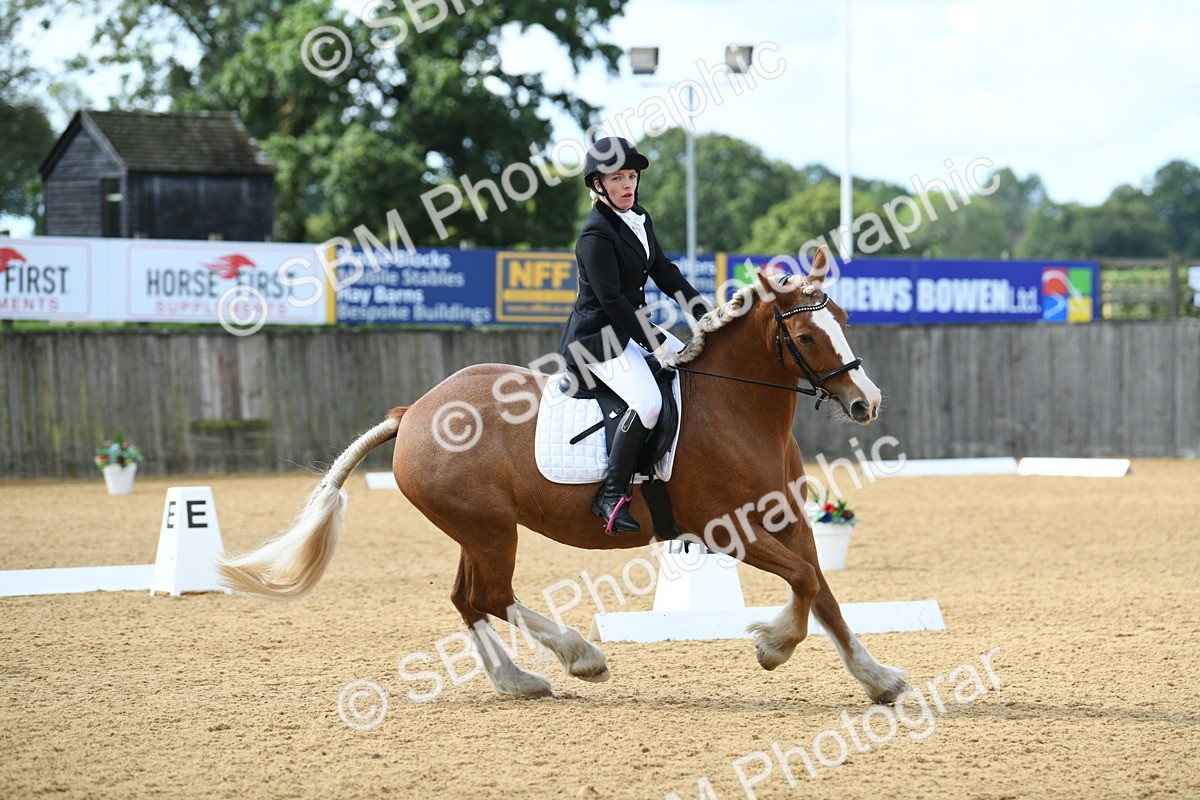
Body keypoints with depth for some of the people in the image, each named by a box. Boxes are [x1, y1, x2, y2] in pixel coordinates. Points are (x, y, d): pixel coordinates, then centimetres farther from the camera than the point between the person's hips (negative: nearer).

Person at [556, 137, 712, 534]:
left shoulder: (639, 219, 9)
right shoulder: (596, 234, -19)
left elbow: (664, 271, 12)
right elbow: (611, 300, -22)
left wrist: (705, 314, 2)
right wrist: (657, 344, -20)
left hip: (634, 324, 10)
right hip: (598, 337, -10)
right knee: (647, 402, -28)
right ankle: (611, 495, -23)